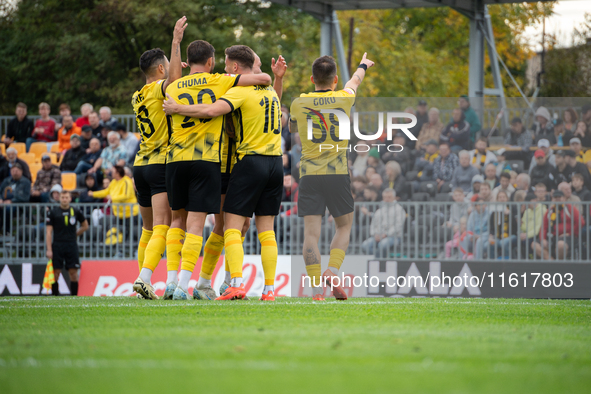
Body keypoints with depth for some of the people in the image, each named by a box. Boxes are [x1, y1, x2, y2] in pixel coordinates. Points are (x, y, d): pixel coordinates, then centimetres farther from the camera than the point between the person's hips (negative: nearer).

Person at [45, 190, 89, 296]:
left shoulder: (76, 212, 5)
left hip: (72, 246, 1)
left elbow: (85, 226, 21)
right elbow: (48, 232, -2)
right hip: (57, 246, -1)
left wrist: (75, 234, 11)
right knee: (55, 273, -2)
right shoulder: (53, 212, 0)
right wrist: (49, 249, -8)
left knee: (73, 273, -2)